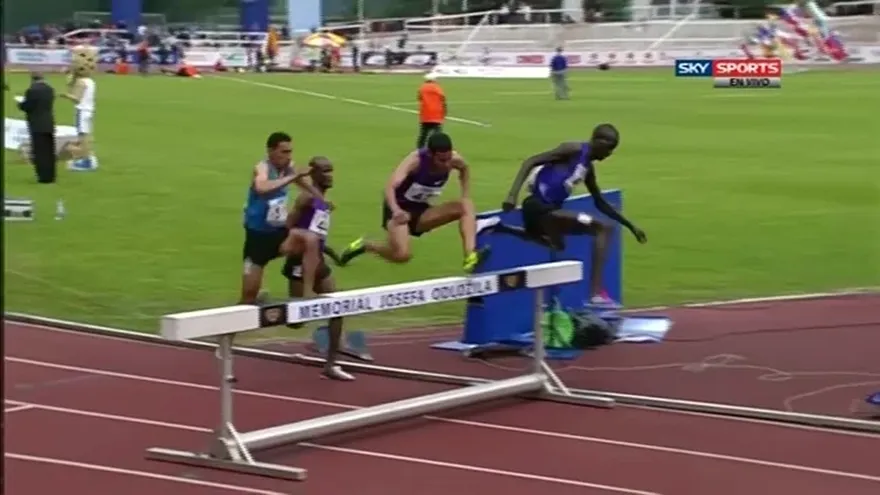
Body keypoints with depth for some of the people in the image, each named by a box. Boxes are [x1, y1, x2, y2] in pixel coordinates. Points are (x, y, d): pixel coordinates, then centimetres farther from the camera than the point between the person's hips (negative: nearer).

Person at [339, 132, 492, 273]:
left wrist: (466, 196, 4)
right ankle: (365, 245, 7)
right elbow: (390, 186, -41)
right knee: (402, 255, -25)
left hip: (420, 210, 5)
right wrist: (396, 211, -59)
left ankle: (470, 257, -29)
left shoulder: (454, 160, -12)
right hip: (400, 209, -5)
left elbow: (464, 169, 16)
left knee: (466, 207, -15)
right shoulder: (416, 160, -28)